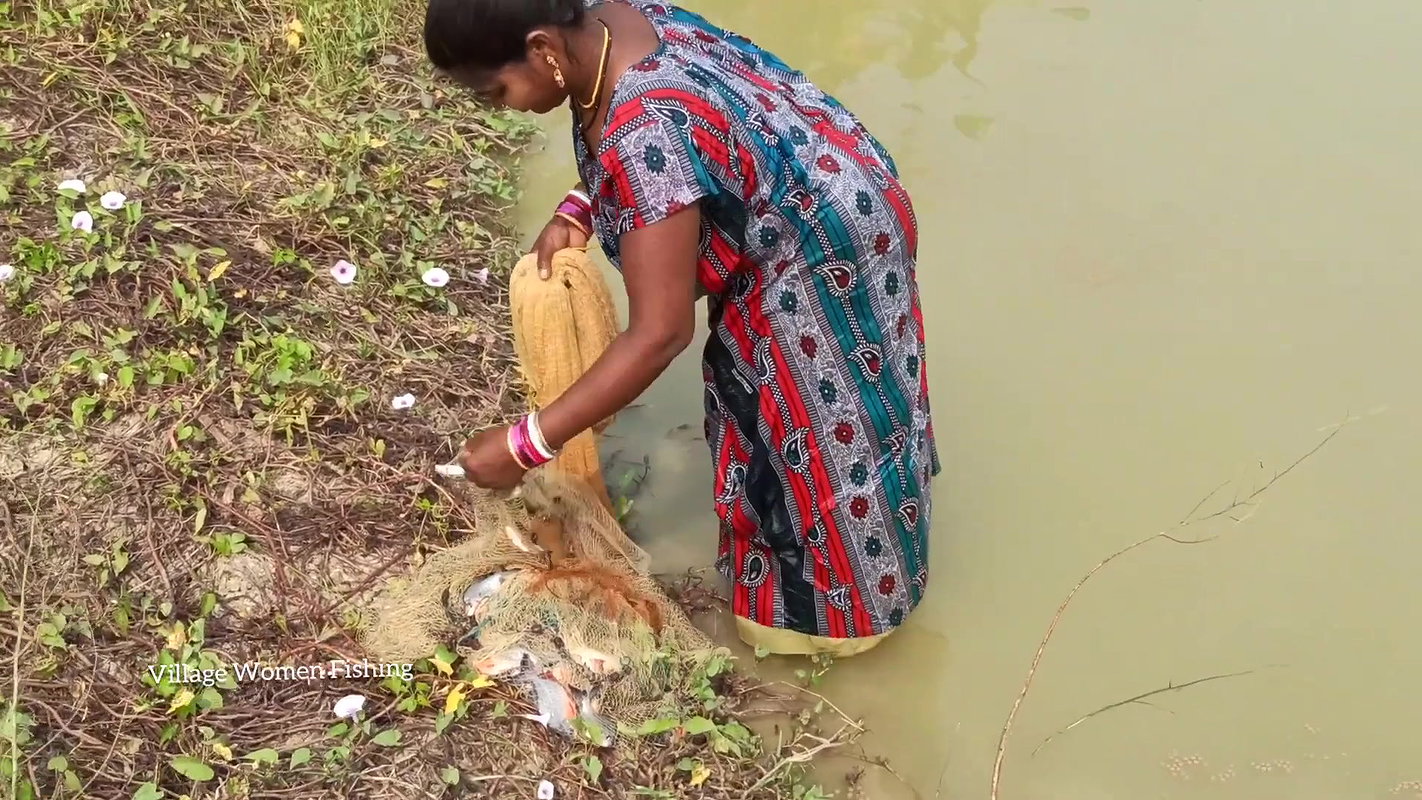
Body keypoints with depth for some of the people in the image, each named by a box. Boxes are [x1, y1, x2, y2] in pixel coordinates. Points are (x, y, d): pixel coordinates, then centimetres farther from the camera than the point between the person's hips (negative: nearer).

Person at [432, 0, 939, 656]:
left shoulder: (646, 133, -39)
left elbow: (659, 335, -36)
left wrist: (524, 446, -30)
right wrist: (575, 211, -6)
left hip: (822, 247, -9)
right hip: (787, 205, 10)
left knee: (822, 426, 7)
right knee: (757, 382, 23)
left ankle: (843, 602, 31)